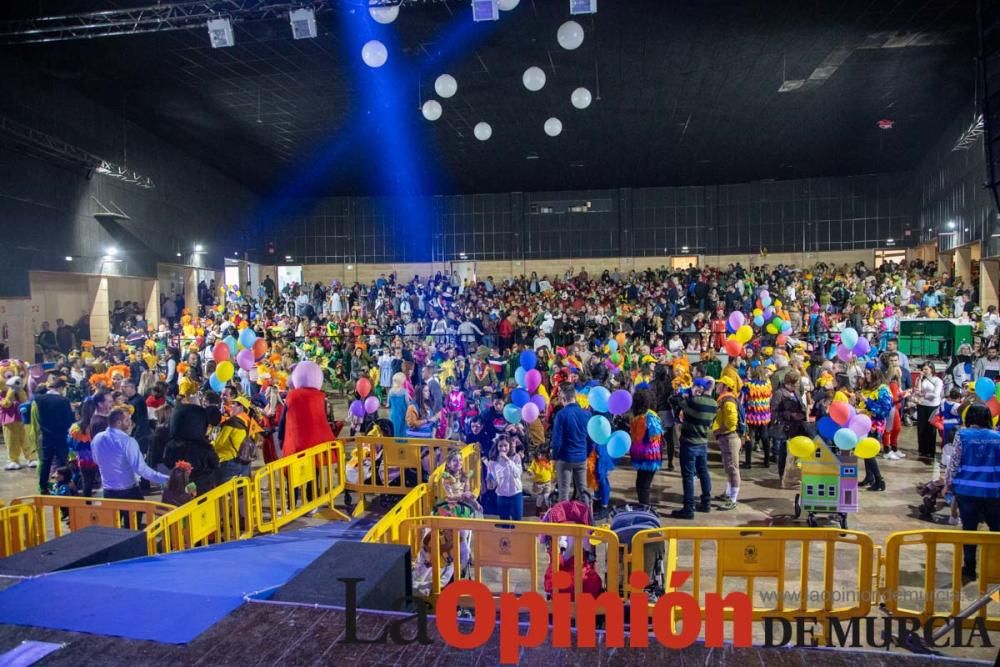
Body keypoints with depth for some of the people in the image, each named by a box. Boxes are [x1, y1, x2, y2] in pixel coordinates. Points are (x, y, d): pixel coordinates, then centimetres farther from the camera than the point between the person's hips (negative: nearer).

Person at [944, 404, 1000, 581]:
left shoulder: (962, 435, -4)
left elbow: (954, 462, -5)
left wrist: (948, 484, 7)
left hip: (966, 489, -1)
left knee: (969, 528, 7)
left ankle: (969, 568, 12)